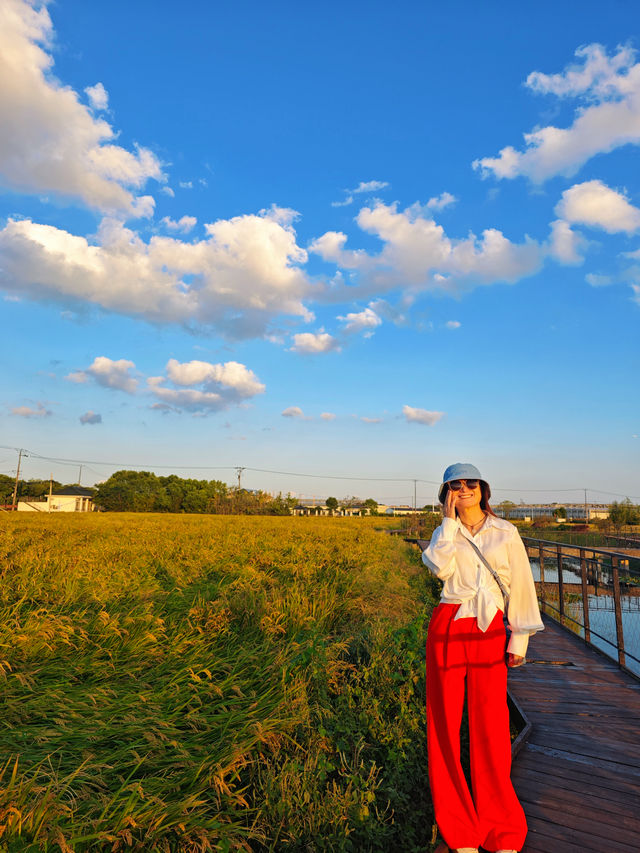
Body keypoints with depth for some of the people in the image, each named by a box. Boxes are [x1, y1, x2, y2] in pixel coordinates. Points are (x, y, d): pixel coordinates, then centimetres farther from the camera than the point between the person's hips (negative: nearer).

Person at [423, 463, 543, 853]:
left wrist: (520, 639, 3)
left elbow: (521, 585, 6)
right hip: (447, 628, 1)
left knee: (490, 726, -1)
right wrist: (450, 521, -8)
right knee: (445, 722, 5)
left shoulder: (505, 531, 5)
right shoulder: (445, 533, 8)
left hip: (488, 632, -1)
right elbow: (440, 568, -12)